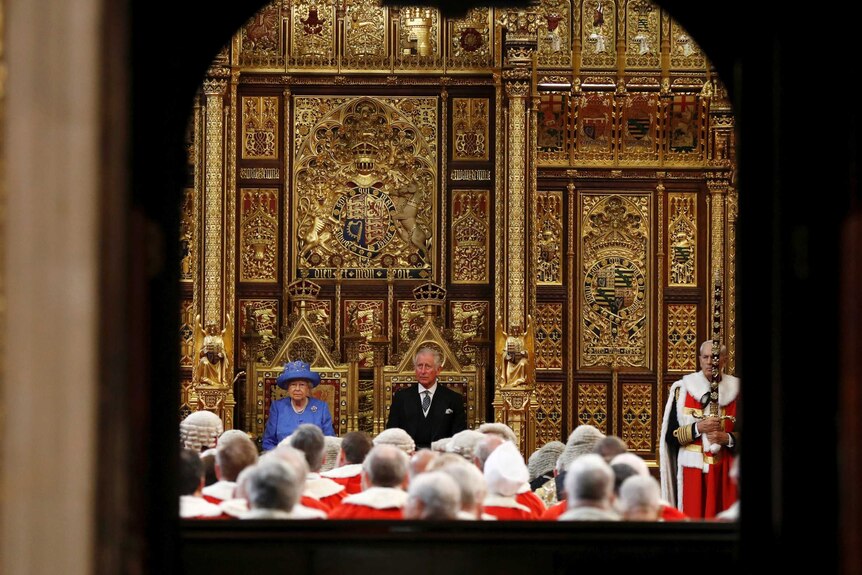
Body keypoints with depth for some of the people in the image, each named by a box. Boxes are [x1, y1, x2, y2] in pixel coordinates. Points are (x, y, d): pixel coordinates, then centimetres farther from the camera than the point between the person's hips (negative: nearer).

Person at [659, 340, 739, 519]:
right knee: (693, 517, -4)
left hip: (726, 474, 0)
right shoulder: (682, 390, 3)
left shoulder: (735, 391, 4)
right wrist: (698, 428, -13)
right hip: (692, 472, 0)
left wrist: (727, 438, -13)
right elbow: (670, 436, 1)